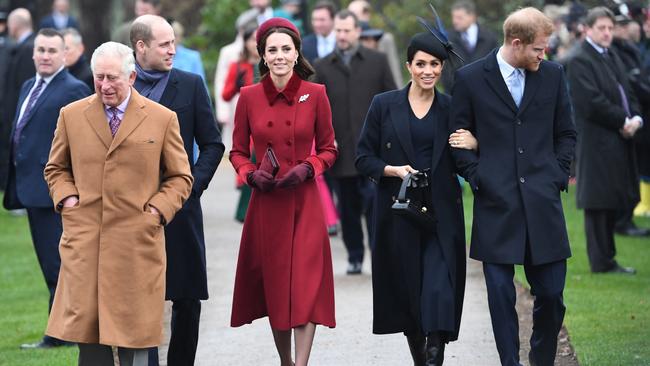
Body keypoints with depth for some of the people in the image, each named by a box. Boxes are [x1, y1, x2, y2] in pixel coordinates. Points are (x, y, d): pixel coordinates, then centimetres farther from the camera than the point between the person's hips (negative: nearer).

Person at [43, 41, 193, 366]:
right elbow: (56, 168, 20)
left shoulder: (162, 119, 5)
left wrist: (158, 209, -5)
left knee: (133, 337, 1)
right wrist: (66, 198, 2)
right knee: (85, 326, 0)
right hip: (84, 240, 1)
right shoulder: (71, 116, 9)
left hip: (137, 241, -1)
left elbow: (180, 177, 10)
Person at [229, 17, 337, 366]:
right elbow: (238, 152, 8)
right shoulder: (249, 96, 0)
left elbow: (328, 149, 6)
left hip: (304, 203, -1)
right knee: (272, 284, 8)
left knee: (305, 284, -8)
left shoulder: (315, 94, -2)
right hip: (265, 203, 2)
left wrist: (307, 168, -12)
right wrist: (252, 174, -11)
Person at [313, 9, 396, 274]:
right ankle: (354, 257, 19)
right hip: (340, 150, 2)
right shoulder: (323, 67, 9)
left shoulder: (377, 61, 6)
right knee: (348, 208, 7)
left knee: (374, 203, -11)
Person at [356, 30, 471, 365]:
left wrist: (472, 146, -12)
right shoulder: (384, 105, 2)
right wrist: (393, 170, -14)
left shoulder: (451, 109, 4)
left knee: (439, 293, -16)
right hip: (398, 214, 1)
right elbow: (364, 157, 4)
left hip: (441, 214, -1)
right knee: (407, 292, 8)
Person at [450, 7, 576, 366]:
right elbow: (459, 137, 5)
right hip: (496, 204, -2)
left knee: (551, 293, 3)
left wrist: (557, 175, 4)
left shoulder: (553, 75, 7)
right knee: (501, 293, -1)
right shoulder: (470, 78, 0)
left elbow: (566, 133, 15)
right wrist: (477, 178, -4)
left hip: (542, 202, 2)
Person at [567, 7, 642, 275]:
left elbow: (626, 92, 17)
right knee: (598, 202, -4)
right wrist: (623, 121, -13)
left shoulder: (613, 58, 18)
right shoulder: (580, 61, -11)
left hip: (619, 141, 9)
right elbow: (593, 102, -18)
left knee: (613, 201, 11)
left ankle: (606, 259, 17)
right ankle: (602, 262, 1)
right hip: (597, 142, -9)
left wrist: (636, 118, -2)